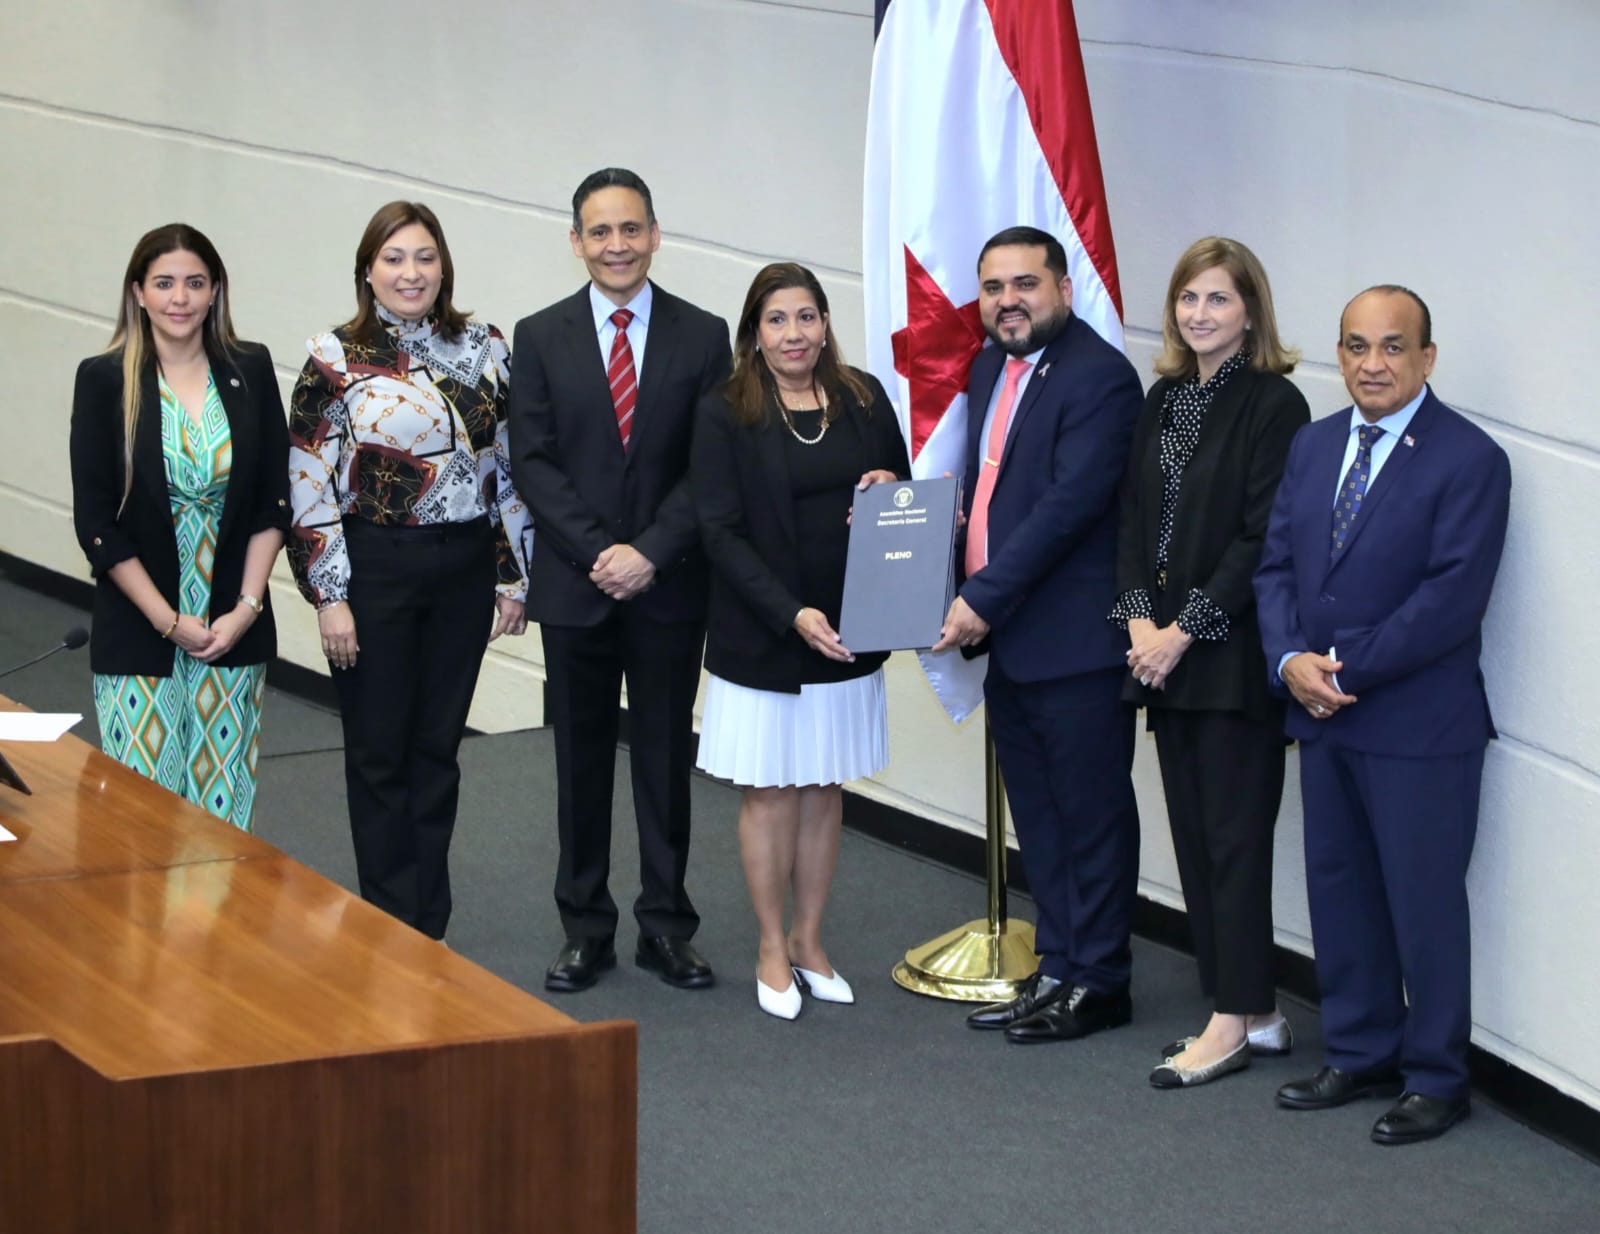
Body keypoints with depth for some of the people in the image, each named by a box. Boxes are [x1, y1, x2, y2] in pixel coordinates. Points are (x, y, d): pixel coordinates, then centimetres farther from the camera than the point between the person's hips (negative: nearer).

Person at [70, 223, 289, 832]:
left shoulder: (251, 370, 3)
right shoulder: (104, 380, -4)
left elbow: (274, 501, 4)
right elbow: (96, 523, -6)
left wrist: (247, 606, -6)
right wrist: (168, 621, -10)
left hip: (235, 628, 2)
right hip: (137, 637, -2)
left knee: (225, 806, 5)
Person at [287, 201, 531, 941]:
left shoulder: (483, 350, 4)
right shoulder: (335, 360, -6)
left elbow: (510, 467, 8)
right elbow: (309, 486, -8)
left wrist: (512, 574, 6)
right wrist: (330, 596, -11)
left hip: (464, 569, 3)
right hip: (375, 569, -3)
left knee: (437, 748, 11)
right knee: (379, 752, 5)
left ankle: (429, 927, 21)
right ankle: (394, 928, 15)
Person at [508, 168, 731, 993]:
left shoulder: (701, 335, 2)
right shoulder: (541, 337, 3)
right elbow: (533, 462, -2)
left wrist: (650, 552, -13)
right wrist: (597, 552, -13)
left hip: (668, 585, 0)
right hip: (576, 585, 0)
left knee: (666, 760, 6)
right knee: (582, 762, 7)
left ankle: (666, 928, 14)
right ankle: (585, 930, 15)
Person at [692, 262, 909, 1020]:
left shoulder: (864, 401, 5)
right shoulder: (726, 415, -6)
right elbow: (722, 532, -10)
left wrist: (891, 490, -12)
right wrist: (793, 613, -19)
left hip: (846, 632, 3)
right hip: (761, 636, -3)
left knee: (824, 790, 11)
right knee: (769, 792, 4)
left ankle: (809, 943, 24)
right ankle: (772, 953, 17)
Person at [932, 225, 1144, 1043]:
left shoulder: (1098, 377, -15)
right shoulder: (990, 369, 13)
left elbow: (1069, 503, -22)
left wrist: (984, 599, -21)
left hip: (1074, 640, -9)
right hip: (1005, 638, 9)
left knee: (1092, 813, 2)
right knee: (1037, 816, 16)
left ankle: (1097, 982, 12)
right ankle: (1058, 969, 26)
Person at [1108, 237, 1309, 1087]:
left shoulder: (1273, 404, -9)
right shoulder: (1164, 401, 12)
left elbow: (1263, 538, -14)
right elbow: (1134, 516, 12)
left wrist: (1185, 629, -14)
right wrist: (1140, 619, -3)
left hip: (1234, 655, -7)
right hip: (1165, 649, 7)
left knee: (1233, 837, -3)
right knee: (1194, 834, 9)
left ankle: (1235, 1021, 3)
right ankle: (1253, 1013, 16)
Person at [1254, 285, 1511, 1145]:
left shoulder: (1468, 460, -11)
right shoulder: (1313, 447, 11)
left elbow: (1453, 598, -18)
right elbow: (1276, 565, 9)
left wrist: (1347, 668, -16)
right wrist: (1291, 661, -9)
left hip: (1419, 726, -7)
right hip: (1323, 717, 7)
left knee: (1424, 902, 1)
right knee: (1338, 892, 14)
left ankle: (1435, 1079, 13)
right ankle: (1360, 1057, 27)